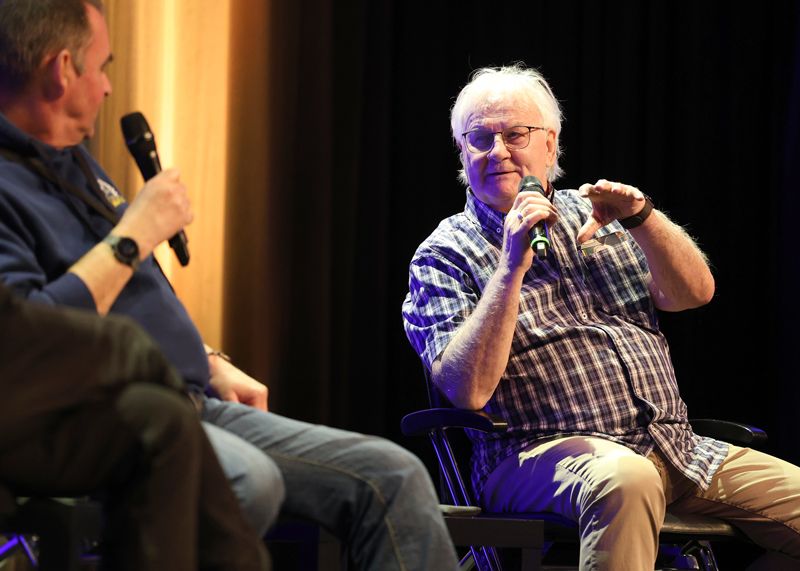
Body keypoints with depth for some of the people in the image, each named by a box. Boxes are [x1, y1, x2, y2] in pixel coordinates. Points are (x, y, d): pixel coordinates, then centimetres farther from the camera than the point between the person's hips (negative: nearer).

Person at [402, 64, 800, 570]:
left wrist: (641, 216, -7)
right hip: (545, 454, -6)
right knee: (624, 479, -40)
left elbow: (695, 292, 9)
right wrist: (511, 267, -15)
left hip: (676, 450, 6)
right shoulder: (445, 256, 5)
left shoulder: (593, 218, 20)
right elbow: (467, 389, -11)